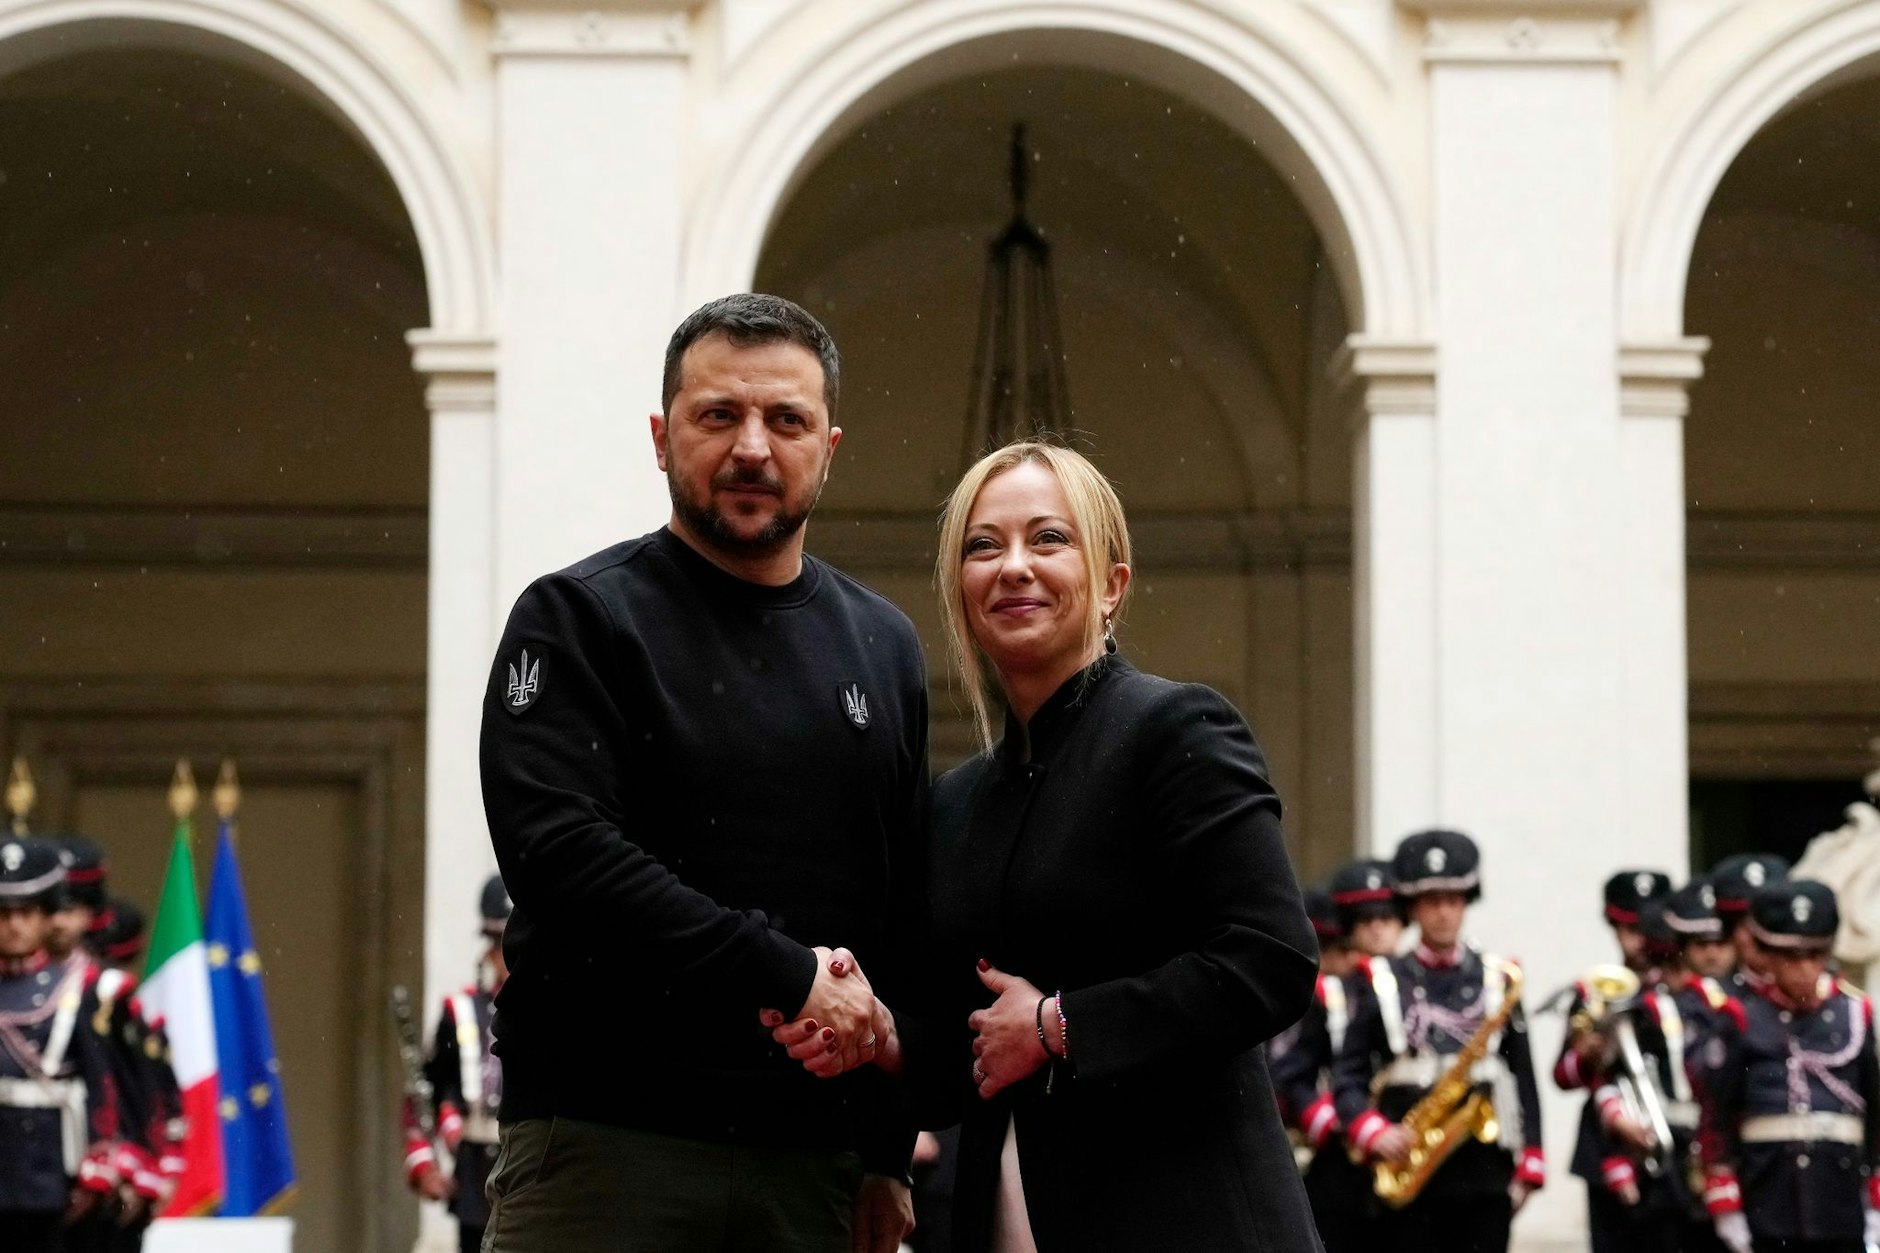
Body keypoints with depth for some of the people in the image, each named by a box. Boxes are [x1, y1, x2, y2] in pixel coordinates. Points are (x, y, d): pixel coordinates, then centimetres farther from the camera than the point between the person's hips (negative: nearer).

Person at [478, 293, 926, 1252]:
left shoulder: (883, 646, 16)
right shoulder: (576, 619, 1)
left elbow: (907, 919, 17)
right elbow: (559, 851, -13)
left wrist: (889, 1150, 11)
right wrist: (786, 976, -15)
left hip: (810, 1163, 4)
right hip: (603, 1149, -4)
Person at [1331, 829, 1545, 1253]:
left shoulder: (1499, 981, 10)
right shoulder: (1381, 982, 6)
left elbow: (1523, 1078, 10)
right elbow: (1347, 1076, 3)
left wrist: (1528, 1167, 3)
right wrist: (1374, 1134, -15)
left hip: (1485, 1173, 1)